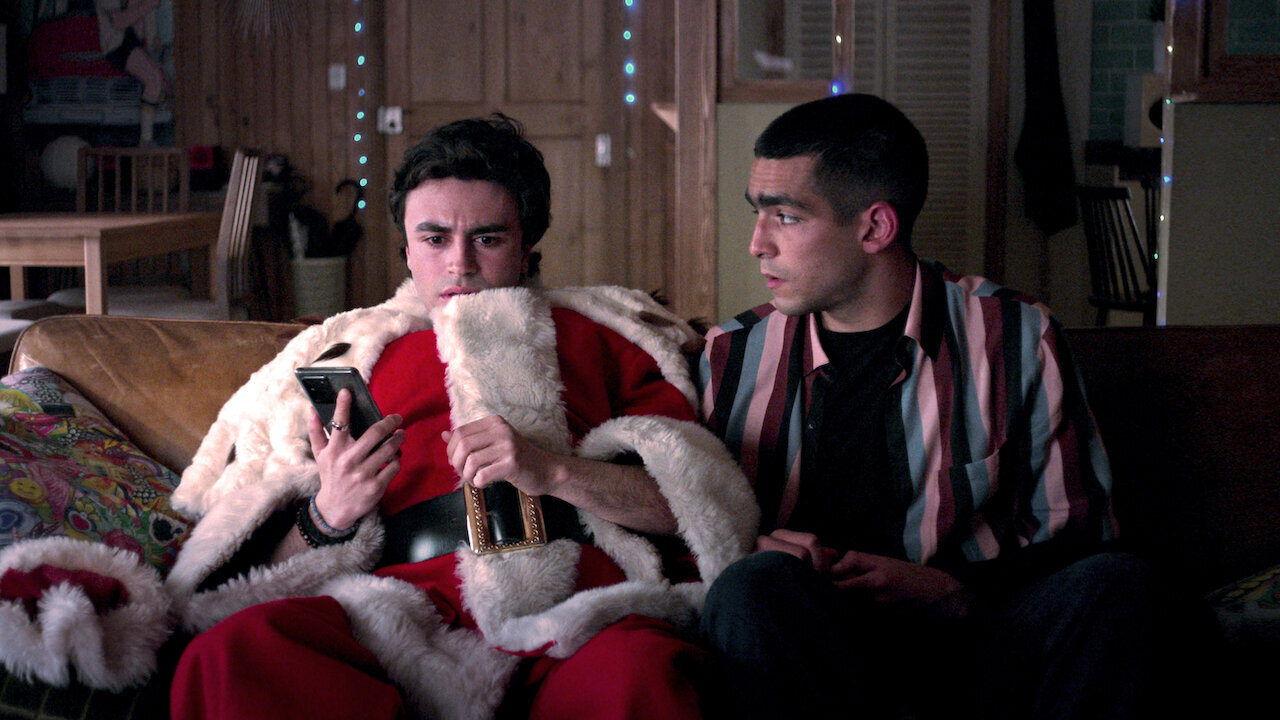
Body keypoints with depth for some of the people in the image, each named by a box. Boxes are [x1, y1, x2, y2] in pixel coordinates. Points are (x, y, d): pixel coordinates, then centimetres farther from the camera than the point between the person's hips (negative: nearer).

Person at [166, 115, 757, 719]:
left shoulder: (596, 338, 26)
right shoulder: (347, 361, 30)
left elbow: (700, 499, 10)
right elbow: (264, 570, 24)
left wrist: (555, 470, -5)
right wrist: (328, 515, 2)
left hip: (579, 600, -4)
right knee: (228, 654, -31)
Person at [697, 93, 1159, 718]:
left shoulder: (1013, 338, 3)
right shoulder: (733, 355, 8)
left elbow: (1073, 536, 5)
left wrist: (953, 592, -13)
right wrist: (748, 548, -10)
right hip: (813, 648, 0)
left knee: (1109, 583, -29)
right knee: (757, 583, -33)